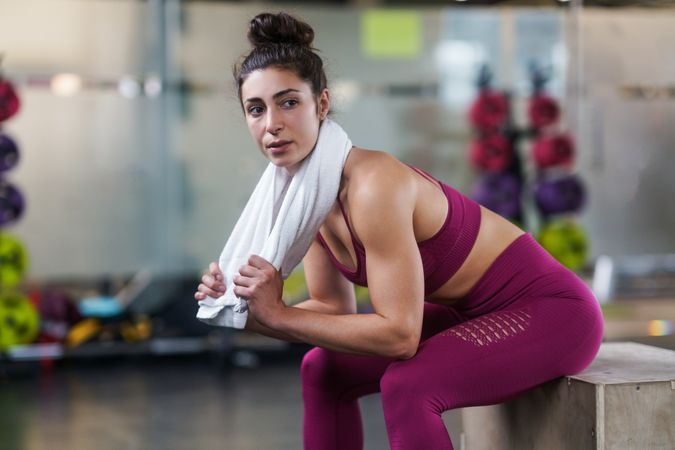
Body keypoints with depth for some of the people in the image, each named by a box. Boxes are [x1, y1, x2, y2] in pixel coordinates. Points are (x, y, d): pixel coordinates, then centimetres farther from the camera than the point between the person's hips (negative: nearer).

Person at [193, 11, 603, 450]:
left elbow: (399, 334, -29)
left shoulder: (374, 187, -29)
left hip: (550, 311, -9)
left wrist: (278, 314, -25)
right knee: (323, 370, 8)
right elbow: (335, 308, 4)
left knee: (405, 386, -30)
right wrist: (247, 310, -12)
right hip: (475, 312, 9)